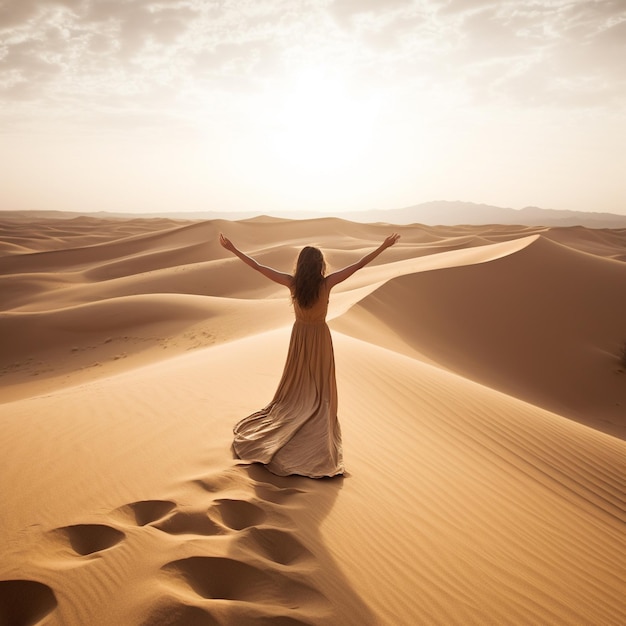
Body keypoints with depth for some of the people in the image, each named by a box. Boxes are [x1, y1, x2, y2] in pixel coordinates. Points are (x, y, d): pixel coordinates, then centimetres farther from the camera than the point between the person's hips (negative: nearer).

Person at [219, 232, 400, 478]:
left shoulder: (292, 282, -16)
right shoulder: (326, 283, -21)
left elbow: (258, 267, -14)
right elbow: (359, 264, -19)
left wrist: (233, 249, -8)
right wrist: (383, 246, -13)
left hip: (300, 336, 2)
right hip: (320, 337, -2)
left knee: (296, 384, 19)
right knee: (320, 387, 9)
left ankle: (286, 423, 33)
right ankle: (318, 433, 17)